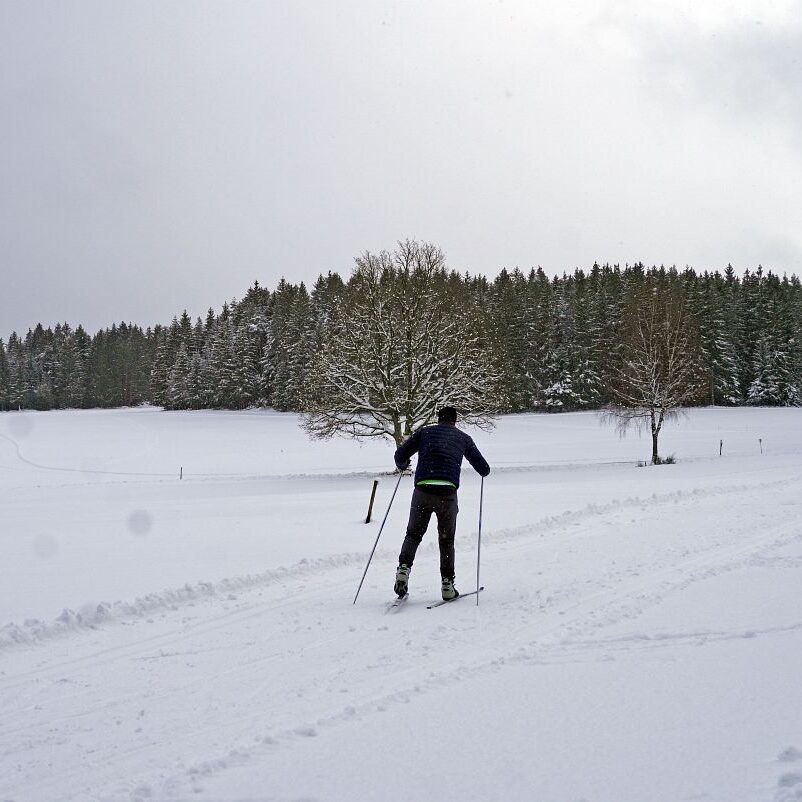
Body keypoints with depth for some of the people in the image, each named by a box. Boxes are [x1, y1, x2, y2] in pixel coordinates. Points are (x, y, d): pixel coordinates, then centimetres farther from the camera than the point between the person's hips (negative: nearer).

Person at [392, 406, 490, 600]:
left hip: (422, 490, 0)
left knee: (413, 534, 15)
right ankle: (447, 585, 9)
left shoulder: (425, 432, 15)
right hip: (448, 492, 0)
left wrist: (402, 466, 31)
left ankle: (404, 568, -8)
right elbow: (484, 470, 17)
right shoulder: (463, 438, 16)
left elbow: (400, 455, 8)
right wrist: (483, 469, 42)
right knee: (446, 540, 13)